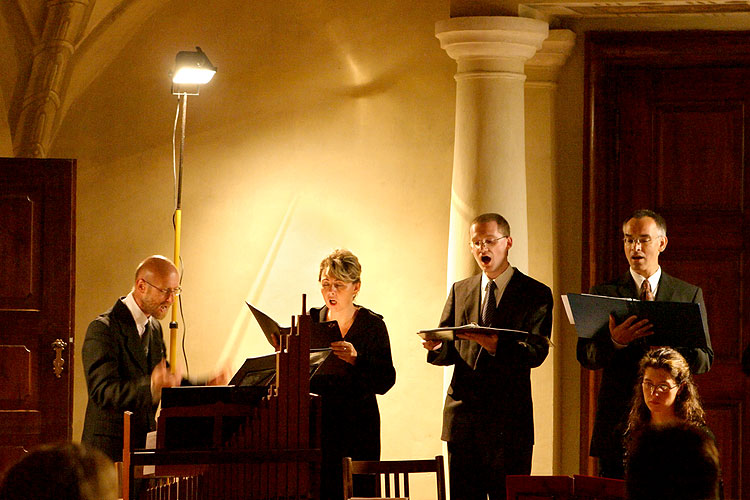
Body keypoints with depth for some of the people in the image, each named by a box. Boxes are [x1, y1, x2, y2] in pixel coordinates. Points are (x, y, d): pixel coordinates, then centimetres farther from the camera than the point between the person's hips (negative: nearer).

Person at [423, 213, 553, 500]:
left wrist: (495, 346, -30)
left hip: (508, 420, -4)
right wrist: (436, 347, -14)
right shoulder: (460, 291, 15)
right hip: (462, 419, 4)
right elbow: (447, 353, 11)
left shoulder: (535, 294, 1)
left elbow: (536, 352, -12)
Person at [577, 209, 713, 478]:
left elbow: (703, 362, 4)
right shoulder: (603, 293, 9)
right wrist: (615, 342, -21)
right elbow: (586, 356, 1)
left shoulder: (690, 294, 10)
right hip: (616, 423, 0)